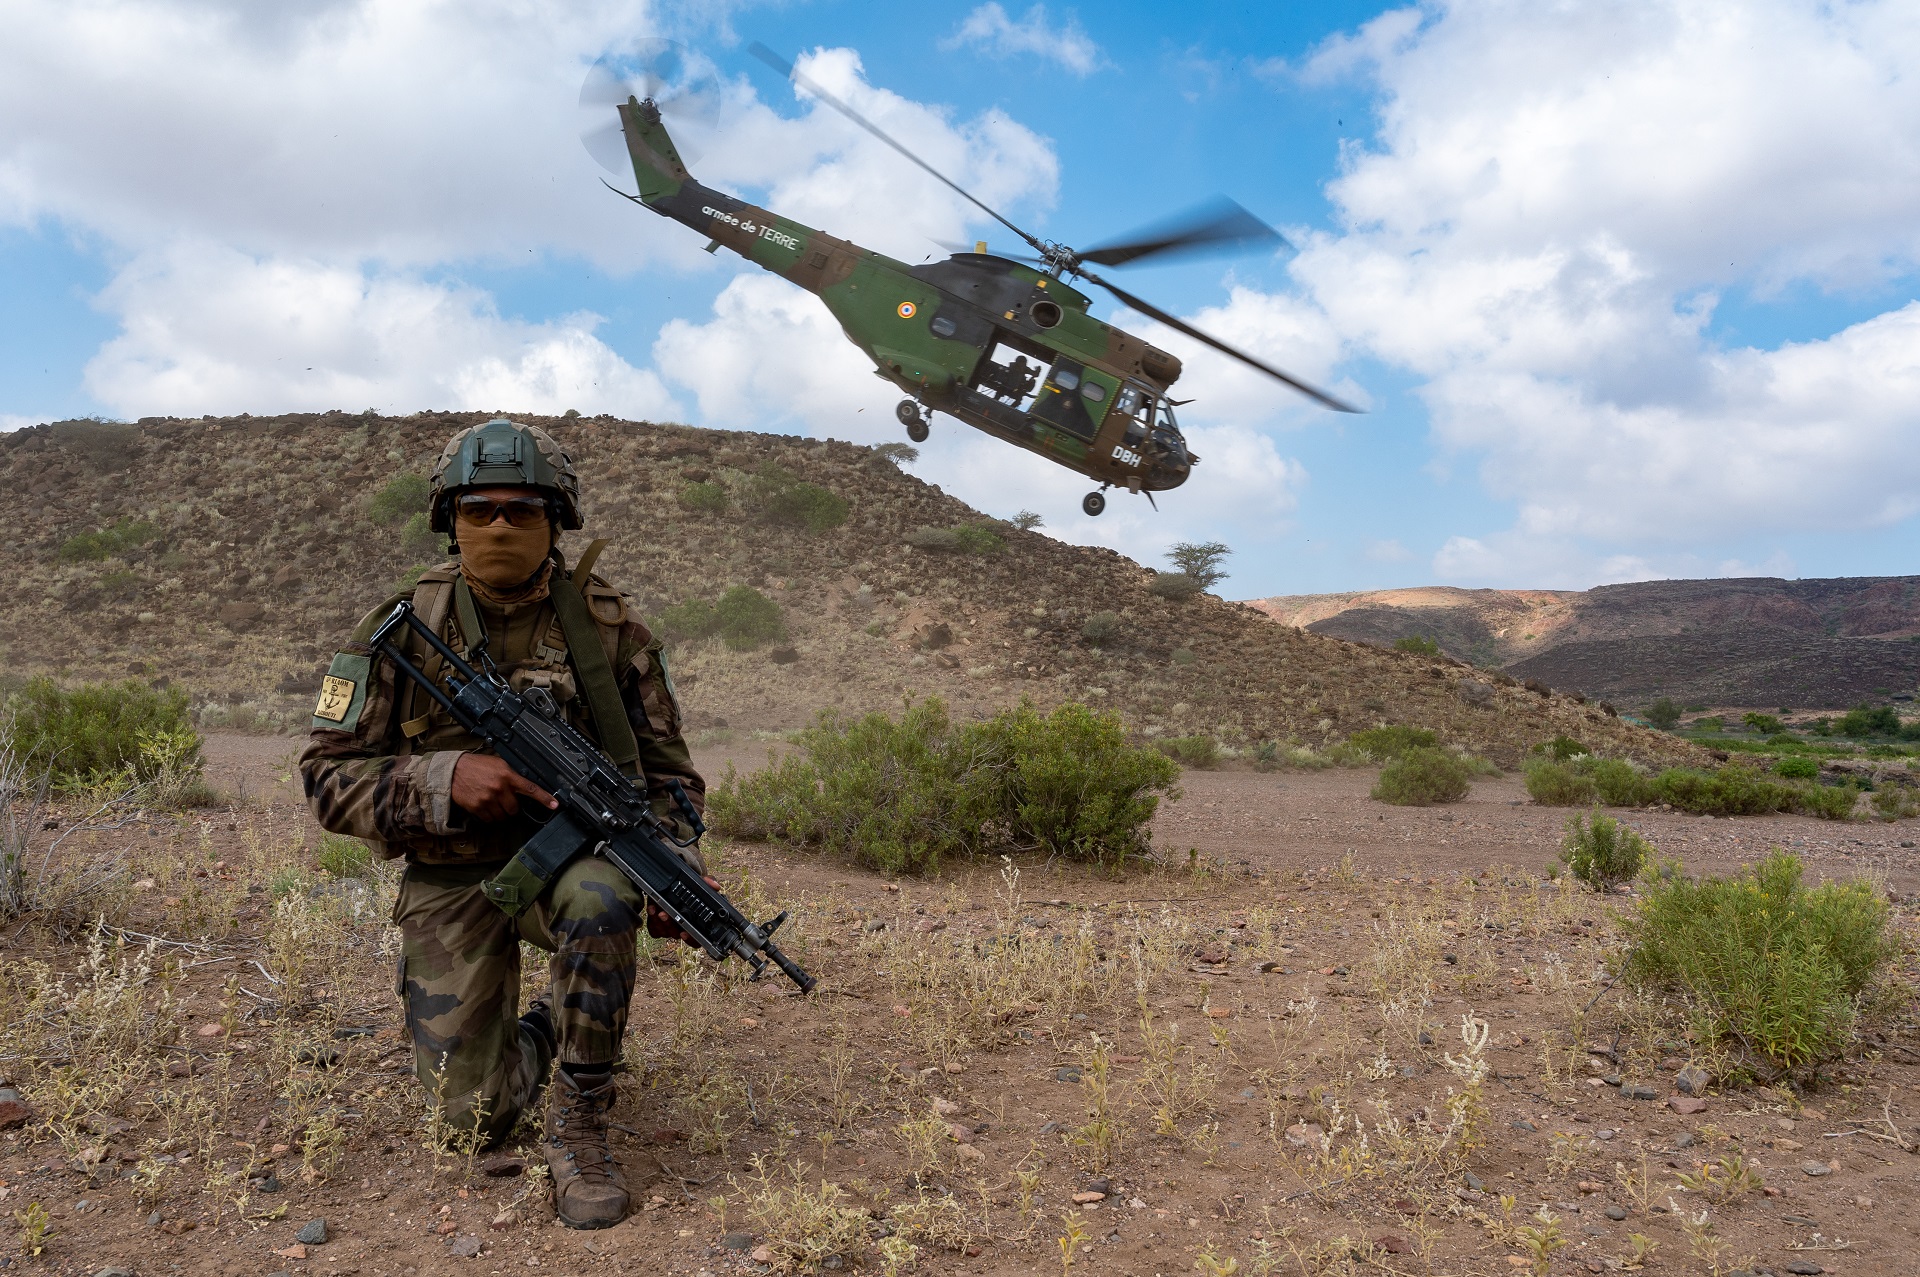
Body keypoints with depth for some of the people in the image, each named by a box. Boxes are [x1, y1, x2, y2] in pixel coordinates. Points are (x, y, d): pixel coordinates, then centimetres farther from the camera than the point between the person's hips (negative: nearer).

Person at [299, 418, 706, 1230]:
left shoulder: (606, 625, -6)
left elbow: (667, 768, 2)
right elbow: (327, 778, -7)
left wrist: (677, 867, -17)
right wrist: (444, 777, -25)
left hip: (570, 849, 0)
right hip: (452, 878, 1)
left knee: (600, 900, -37)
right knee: (476, 1113, -5)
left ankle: (578, 1125, -16)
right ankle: (540, 1034, 31)